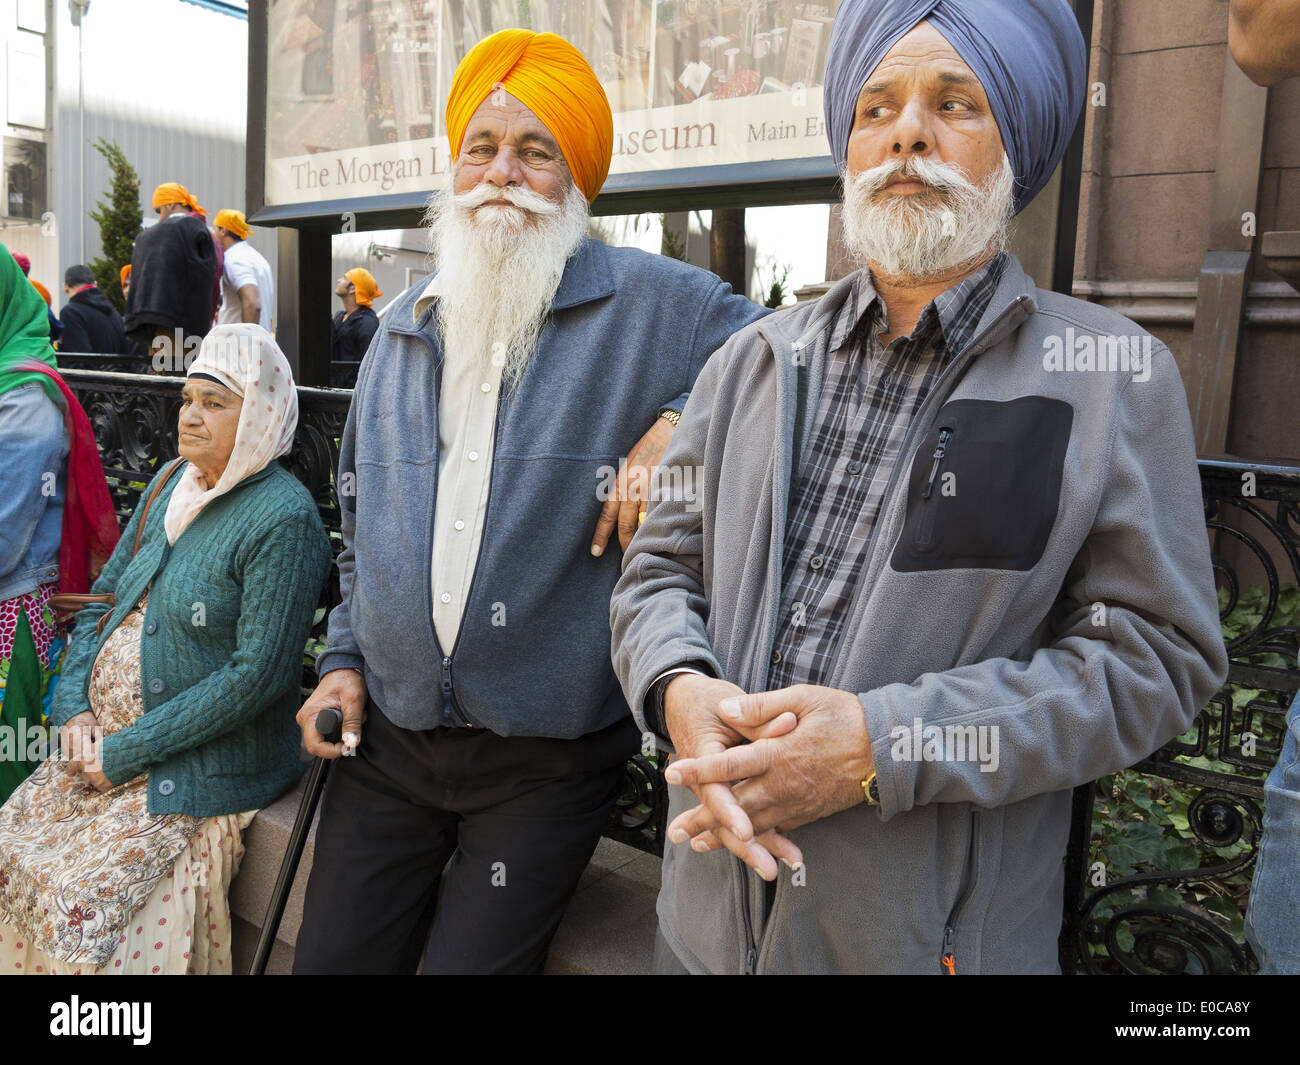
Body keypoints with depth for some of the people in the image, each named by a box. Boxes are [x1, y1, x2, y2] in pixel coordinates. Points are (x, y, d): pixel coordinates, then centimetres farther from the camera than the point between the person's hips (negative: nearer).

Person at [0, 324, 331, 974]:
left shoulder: (284, 519, -18)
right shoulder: (173, 482, 8)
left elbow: (256, 675, -21)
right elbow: (104, 595, 13)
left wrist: (125, 753, -16)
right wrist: (74, 706, -2)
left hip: (199, 772, -7)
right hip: (105, 744, 8)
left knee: (84, 904, -12)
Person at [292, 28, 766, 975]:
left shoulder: (655, 302, -7)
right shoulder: (403, 330, 10)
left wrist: (682, 423, -20)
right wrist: (346, 656, 10)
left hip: (548, 760, -4)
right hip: (387, 734, 5)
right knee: (332, 959, 16)